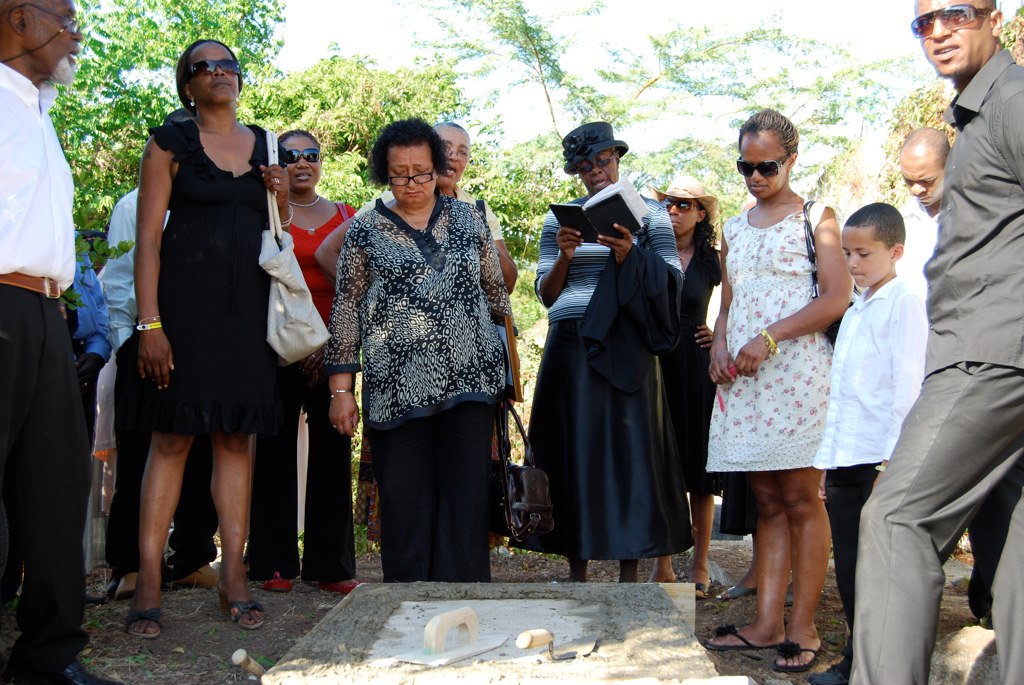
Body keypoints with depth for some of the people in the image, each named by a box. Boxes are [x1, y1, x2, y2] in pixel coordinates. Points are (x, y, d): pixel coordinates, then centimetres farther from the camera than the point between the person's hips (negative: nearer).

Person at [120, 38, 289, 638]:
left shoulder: (266, 146, 16)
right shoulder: (170, 143, 3)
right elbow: (148, 237, -3)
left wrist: (283, 199, 0)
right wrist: (150, 322, -13)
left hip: (248, 302, 4)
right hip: (185, 299, -3)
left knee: (237, 437, 2)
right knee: (173, 436, -6)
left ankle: (234, 576, 6)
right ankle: (149, 582, -1)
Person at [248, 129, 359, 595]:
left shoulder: (345, 217, 14)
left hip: (333, 349, 2)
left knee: (332, 451, 2)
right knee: (276, 450, 0)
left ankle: (331, 565, 8)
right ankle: (275, 564, 8)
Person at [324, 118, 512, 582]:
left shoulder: (468, 218, 12)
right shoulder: (366, 230, 6)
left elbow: (495, 290, 17)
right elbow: (345, 311, 6)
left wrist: (507, 364, 15)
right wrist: (341, 388, 2)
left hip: (470, 380, 2)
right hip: (398, 385, -1)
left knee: (466, 497, -1)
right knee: (405, 501, 2)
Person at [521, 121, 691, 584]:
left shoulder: (648, 212, 8)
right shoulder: (559, 218, 13)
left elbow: (672, 282, 2)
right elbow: (546, 295, 11)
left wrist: (630, 256, -13)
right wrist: (564, 256, -7)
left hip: (626, 350, -2)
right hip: (570, 349, 2)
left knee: (630, 449, -3)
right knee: (574, 450, 2)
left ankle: (629, 576, 4)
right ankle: (577, 571, 11)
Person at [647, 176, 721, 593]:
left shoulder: (711, 261, 3)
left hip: (697, 366, -1)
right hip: (654, 365, 1)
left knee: (698, 466, 2)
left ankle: (700, 567, 11)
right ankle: (661, 566, 12)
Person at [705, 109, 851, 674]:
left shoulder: (814, 217, 3)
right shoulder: (733, 229, 19)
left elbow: (837, 297, -6)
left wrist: (769, 339, -14)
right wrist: (719, 344, 0)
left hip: (796, 370, -5)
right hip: (742, 376, 5)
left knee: (800, 497, -4)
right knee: (766, 501, 6)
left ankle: (802, 627, 1)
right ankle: (767, 622, 8)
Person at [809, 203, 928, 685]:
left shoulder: (903, 301, -5)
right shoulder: (854, 312, 20)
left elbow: (908, 387, -13)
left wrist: (891, 459, -18)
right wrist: (825, 459, 17)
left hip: (881, 462, -7)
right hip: (845, 463, 8)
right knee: (849, 570, 11)